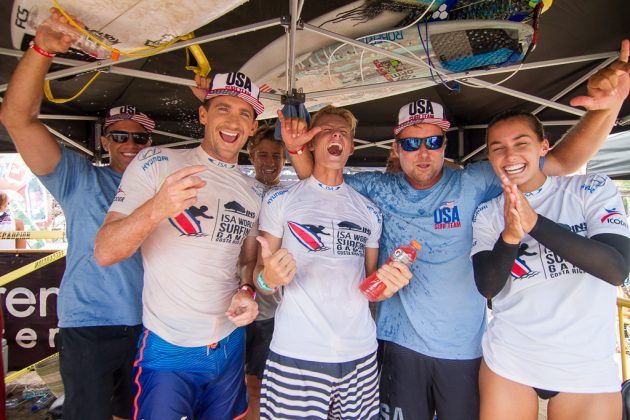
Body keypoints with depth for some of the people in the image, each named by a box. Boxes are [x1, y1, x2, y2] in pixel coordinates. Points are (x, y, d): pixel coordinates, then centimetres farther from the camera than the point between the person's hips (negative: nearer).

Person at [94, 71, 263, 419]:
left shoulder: (255, 192, 5)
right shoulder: (157, 163, -10)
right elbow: (104, 253, -16)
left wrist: (247, 291, -7)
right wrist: (156, 209, -35)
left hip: (229, 345, 5)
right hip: (168, 350, -5)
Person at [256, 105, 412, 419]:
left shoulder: (369, 211, 10)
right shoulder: (280, 200, 0)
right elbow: (259, 277, 1)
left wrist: (388, 285, -7)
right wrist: (268, 279, -22)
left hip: (360, 353, 4)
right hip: (296, 354, -3)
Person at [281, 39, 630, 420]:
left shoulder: (472, 185, -8)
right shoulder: (378, 189, -2)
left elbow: (562, 161, -10)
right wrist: (298, 147, -14)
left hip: (466, 348, 0)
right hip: (401, 344, 1)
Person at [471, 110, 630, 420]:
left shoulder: (593, 189, -5)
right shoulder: (487, 214, -1)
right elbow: (488, 288, -10)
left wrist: (534, 222, -29)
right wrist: (509, 236, -28)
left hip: (587, 368, -1)